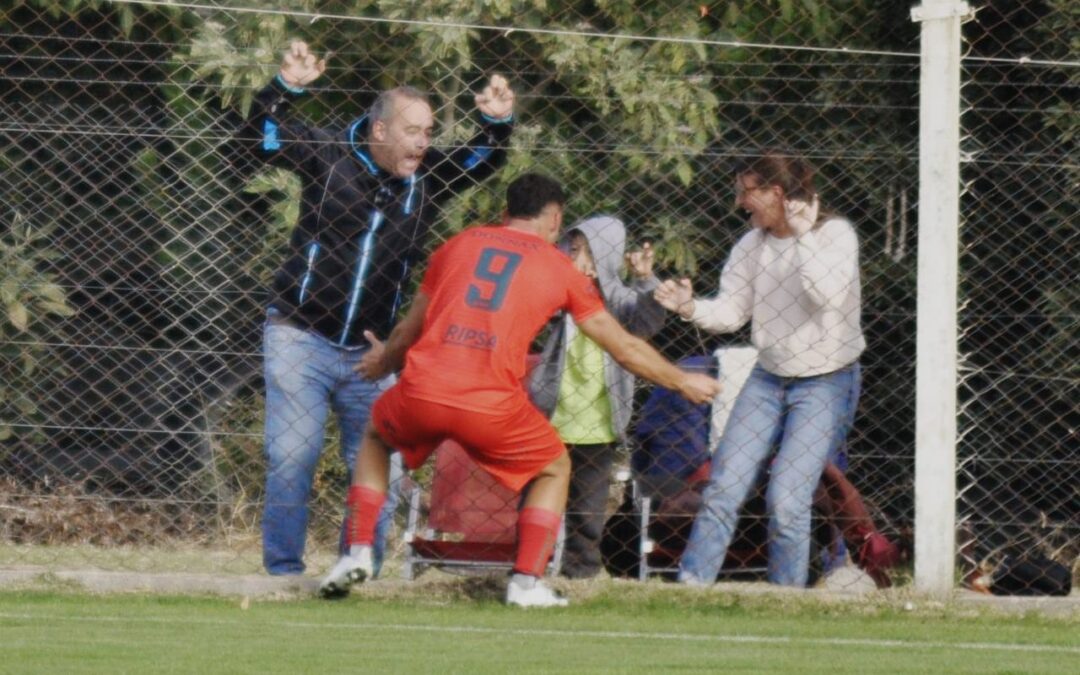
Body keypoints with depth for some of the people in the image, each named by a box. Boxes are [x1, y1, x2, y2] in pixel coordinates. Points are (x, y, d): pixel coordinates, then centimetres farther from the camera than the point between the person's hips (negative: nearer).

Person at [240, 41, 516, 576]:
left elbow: (481, 163, 11)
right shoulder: (330, 156, -6)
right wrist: (286, 88, -24)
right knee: (292, 456, -6)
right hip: (301, 341, -4)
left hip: (371, 351, 4)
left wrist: (497, 123, -10)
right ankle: (283, 571, 0)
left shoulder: (425, 178, 4)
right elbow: (262, 141, -8)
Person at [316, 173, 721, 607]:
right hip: (492, 405, -2)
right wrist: (683, 382, 33)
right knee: (554, 469, 25)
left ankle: (357, 553, 19)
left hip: (420, 392, 2)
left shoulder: (458, 244, 19)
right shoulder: (559, 268, 13)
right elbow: (624, 349, 18)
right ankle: (527, 582, 8)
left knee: (376, 436, 34)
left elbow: (409, 330, 27)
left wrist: (383, 361, 48)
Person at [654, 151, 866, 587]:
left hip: (824, 383, -5)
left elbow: (828, 294, -27)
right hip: (768, 378, 5)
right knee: (723, 488, 0)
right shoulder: (753, 244, 3)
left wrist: (802, 234, -27)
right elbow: (732, 310, -2)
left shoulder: (835, 234, -12)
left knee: (787, 501, -12)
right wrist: (691, 308, -20)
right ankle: (689, 587, 5)